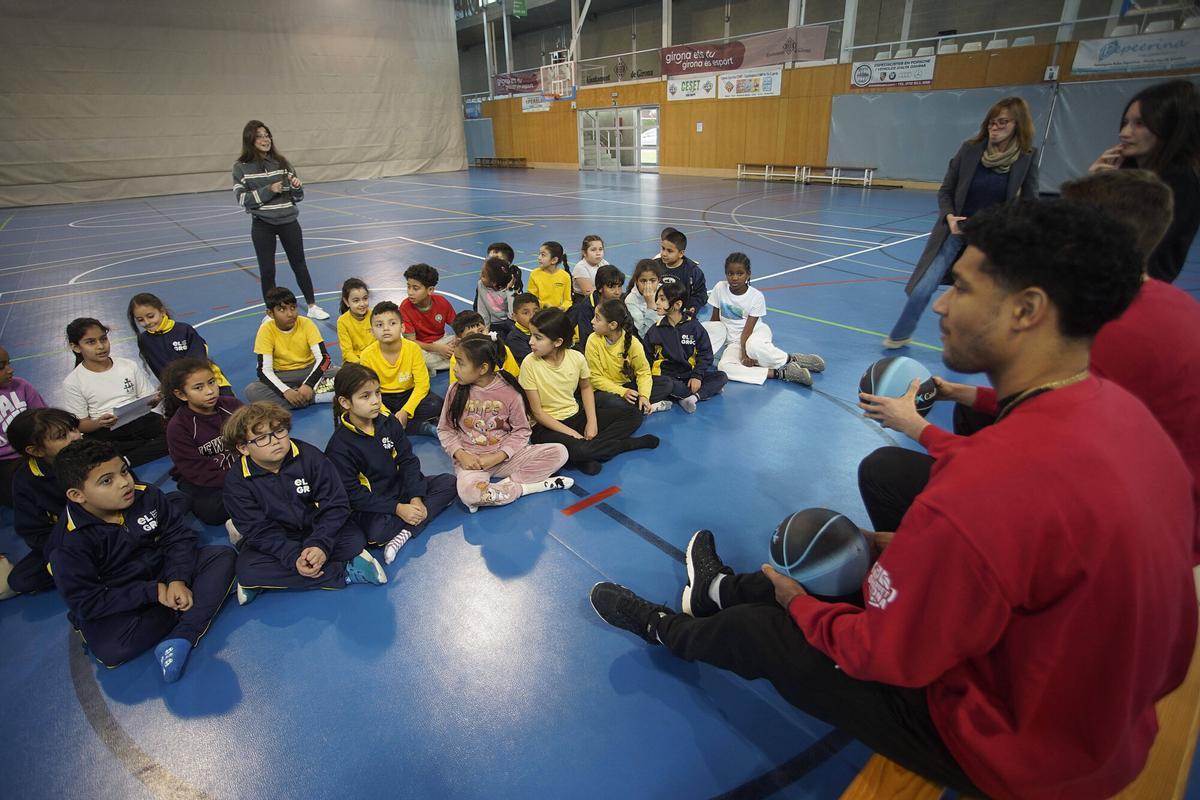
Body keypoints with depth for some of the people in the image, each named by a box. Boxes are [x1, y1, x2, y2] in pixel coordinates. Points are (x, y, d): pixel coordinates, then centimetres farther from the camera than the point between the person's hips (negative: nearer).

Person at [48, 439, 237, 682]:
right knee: (109, 651, -33)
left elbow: (178, 536, -5)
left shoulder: (146, 495, -11)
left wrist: (177, 580, -21)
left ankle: (181, 638, -27)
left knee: (223, 556, -14)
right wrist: (154, 592, -21)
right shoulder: (69, 544, -20)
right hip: (116, 606, -4)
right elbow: (86, 604, -18)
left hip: (162, 574, 4)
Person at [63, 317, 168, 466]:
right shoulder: (73, 382, 3)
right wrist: (99, 423, -21)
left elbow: (147, 400, 12)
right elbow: (81, 424, 3)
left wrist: (154, 400, -13)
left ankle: (123, 461, -20)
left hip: (140, 421, 3)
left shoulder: (130, 366, 9)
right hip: (104, 431, -3)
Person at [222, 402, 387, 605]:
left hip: (318, 531, 0)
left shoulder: (310, 456, -17)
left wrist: (321, 544, -30)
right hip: (276, 541, 0)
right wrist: (293, 558, -31)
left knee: (355, 539, -24)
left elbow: (336, 505, -16)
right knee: (246, 570, -28)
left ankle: (267, 580, -18)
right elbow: (259, 531, -17)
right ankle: (346, 572, -28)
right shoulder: (236, 481, -15)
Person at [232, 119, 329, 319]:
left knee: (299, 264, 11)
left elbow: (297, 197, 7)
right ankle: (271, 313, 19)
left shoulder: (281, 162, 3)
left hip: (288, 221, 2)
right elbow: (242, 198, -7)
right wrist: (268, 190, -16)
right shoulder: (241, 167, -4)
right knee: (267, 270, 5)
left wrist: (297, 186, -15)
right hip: (262, 225, -2)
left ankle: (312, 306, 23)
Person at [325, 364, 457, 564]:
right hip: (368, 507, -6)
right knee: (376, 532, -37)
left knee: (448, 482, -8)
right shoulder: (340, 445, -18)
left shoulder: (388, 422, -3)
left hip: (399, 487, 6)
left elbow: (408, 460, -1)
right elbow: (352, 494, -17)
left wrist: (416, 498, -14)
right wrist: (398, 509, -22)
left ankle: (405, 533, -20)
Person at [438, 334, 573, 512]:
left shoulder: (510, 392, -9)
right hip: (471, 460, -1)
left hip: (505, 457, 1)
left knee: (559, 453, -16)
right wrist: (460, 454, -13)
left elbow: (521, 430, -1)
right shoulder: (456, 390, -4)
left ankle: (506, 484, -17)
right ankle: (526, 487, -17)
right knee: (468, 492, -37)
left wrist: (498, 456, -15)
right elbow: (445, 429, 5)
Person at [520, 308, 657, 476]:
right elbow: (537, 412, -15)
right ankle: (627, 443, -9)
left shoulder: (576, 357, -10)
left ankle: (586, 456, -16)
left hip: (577, 415, 5)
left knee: (633, 416, -2)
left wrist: (592, 422, -4)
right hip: (548, 425, -5)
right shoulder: (530, 364, -19)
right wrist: (573, 434, -20)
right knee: (576, 449, -37)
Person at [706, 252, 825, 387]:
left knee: (753, 345, -43)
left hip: (757, 332, -3)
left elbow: (748, 329, -15)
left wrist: (744, 353, -25)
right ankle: (779, 373, -31)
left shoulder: (756, 296, -12)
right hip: (734, 341, 3)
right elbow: (714, 320, 2)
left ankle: (792, 359, -16)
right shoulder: (720, 288, -6)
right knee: (724, 366, -32)